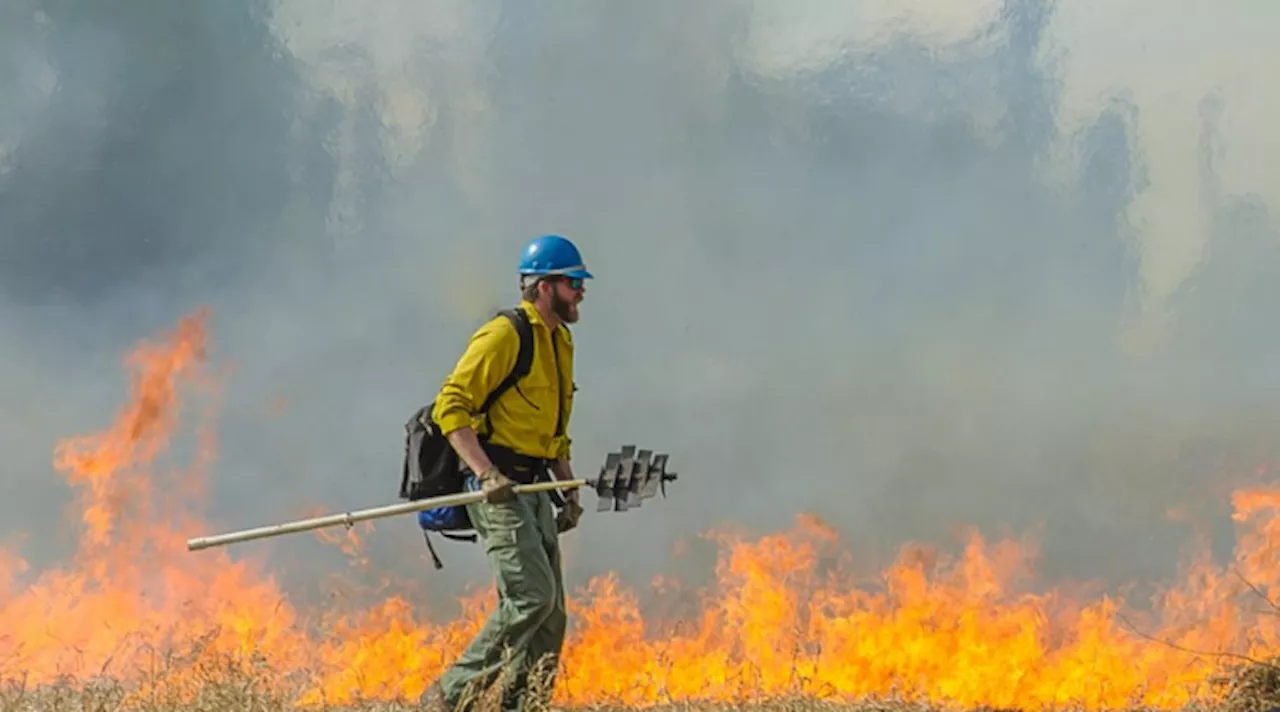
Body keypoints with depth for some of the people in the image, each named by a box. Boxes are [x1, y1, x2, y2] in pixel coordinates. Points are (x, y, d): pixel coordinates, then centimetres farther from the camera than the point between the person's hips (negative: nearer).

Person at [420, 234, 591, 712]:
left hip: (531, 489, 9)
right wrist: (485, 472, -27)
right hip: (496, 488, -9)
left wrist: (569, 489, 17)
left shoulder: (559, 342, 18)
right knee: (532, 596, -19)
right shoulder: (503, 335, -11)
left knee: (551, 615, 4)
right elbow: (450, 407, -17)